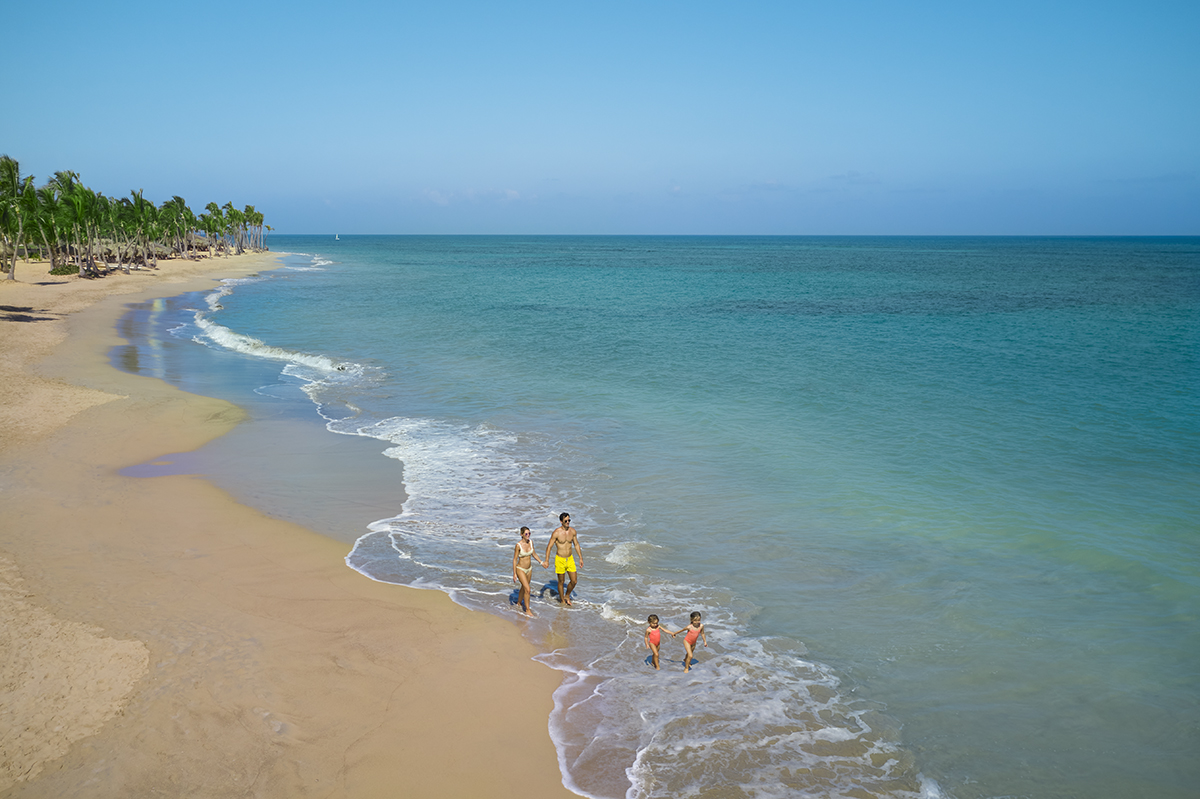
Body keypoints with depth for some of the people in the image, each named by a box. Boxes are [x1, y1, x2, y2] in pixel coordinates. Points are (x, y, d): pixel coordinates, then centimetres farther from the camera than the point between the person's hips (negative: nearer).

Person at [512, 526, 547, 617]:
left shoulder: (531, 542, -5)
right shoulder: (518, 545, -22)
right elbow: (514, 560, -16)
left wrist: (541, 562, 4)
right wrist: (514, 574, -15)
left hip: (529, 569, 6)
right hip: (520, 569, -6)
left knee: (524, 588, 22)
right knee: (527, 589, -12)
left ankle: (519, 603, 45)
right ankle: (527, 611, -1)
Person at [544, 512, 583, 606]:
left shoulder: (573, 531, -2)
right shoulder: (556, 533, -16)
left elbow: (576, 545, 9)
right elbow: (549, 546, -10)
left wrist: (581, 558, 9)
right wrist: (546, 561, -15)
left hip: (570, 559, 4)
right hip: (560, 559, -4)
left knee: (574, 581, 4)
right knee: (561, 582, 8)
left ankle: (567, 595, 31)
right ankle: (562, 600, 27)